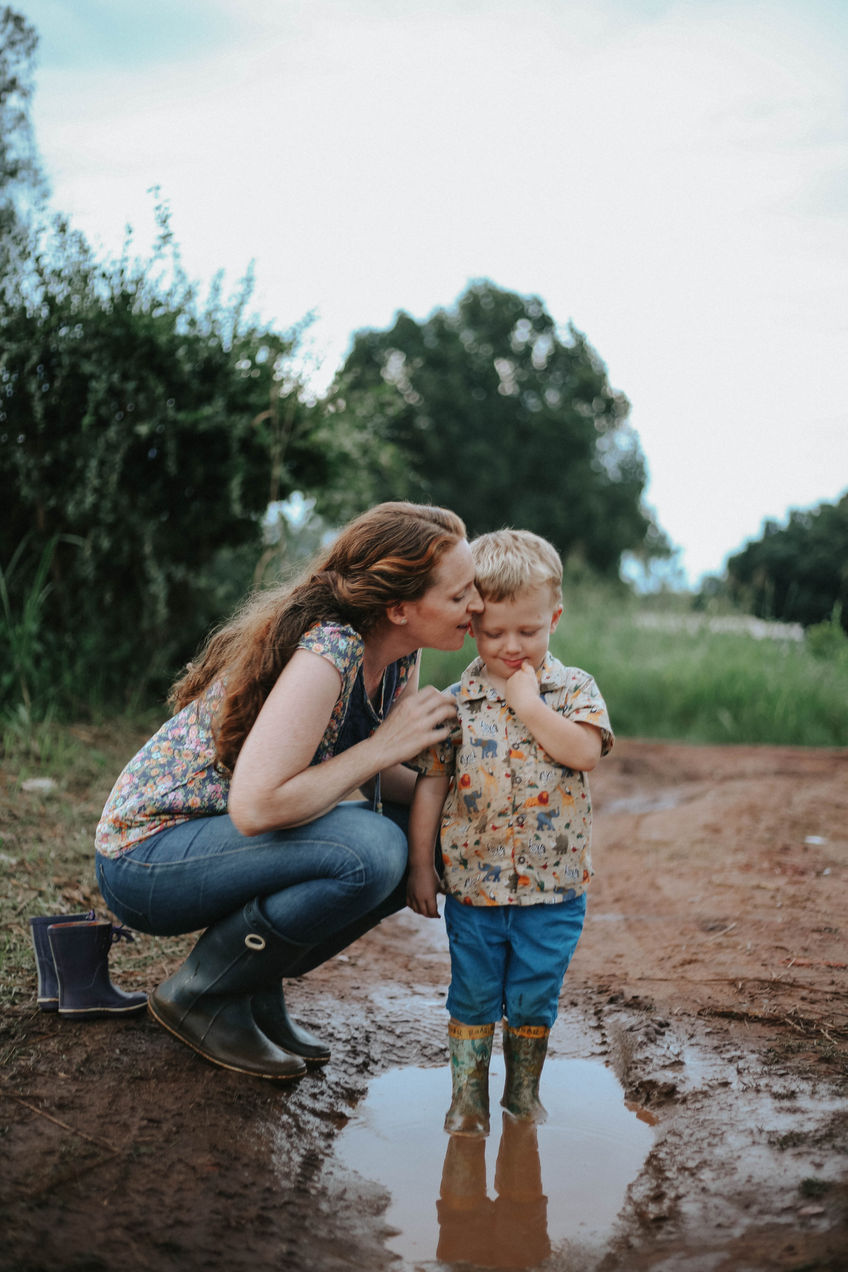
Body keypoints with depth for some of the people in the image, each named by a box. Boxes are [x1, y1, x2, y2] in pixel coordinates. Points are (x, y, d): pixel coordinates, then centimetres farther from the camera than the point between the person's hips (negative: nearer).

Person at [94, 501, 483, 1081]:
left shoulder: (398, 654, -2)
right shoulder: (327, 652, -28)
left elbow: (371, 775, 9)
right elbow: (255, 807, -34)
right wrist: (383, 746, -24)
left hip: (219, 839, 9)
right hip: (146, 855, -8)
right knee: (368, 849, -28)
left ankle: (255, 988, 7)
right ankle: (200, 993, -6)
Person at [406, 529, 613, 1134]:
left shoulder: (574, 688, -2)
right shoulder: (455, 701, -1)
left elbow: (584, 751, -19)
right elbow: (431, 784, 1)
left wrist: (528, 702, -17)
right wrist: (420, 865, 0)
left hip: (553, 885, 0)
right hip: (472, 880, 1)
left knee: (535, 997, 12)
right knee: (473, 995, 11)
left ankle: (524, 1091, 33)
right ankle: (468, 1096, 27)